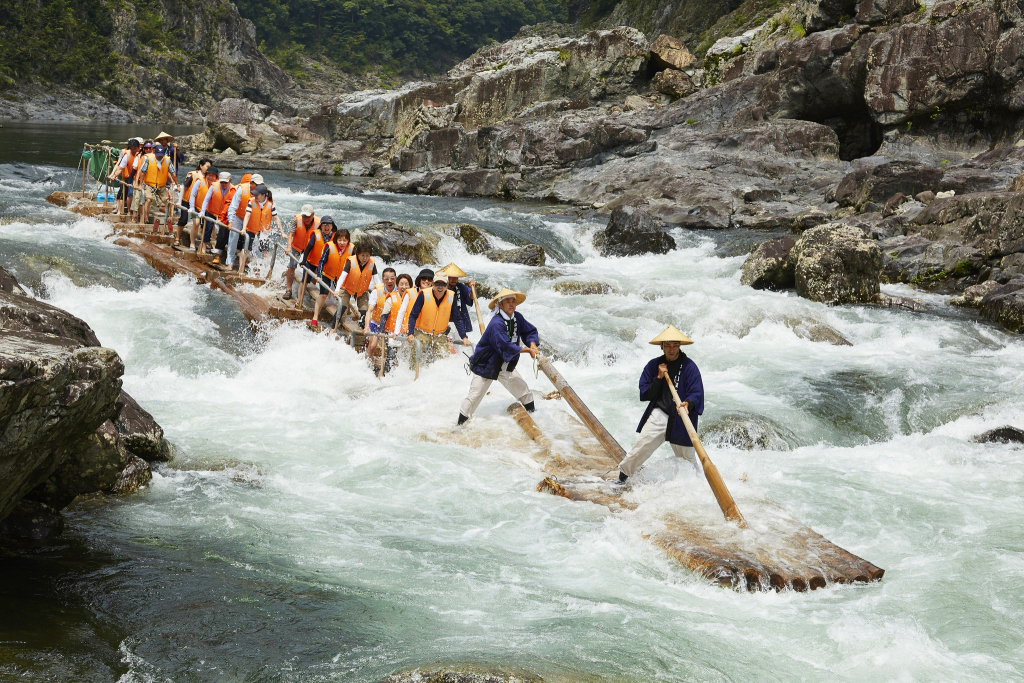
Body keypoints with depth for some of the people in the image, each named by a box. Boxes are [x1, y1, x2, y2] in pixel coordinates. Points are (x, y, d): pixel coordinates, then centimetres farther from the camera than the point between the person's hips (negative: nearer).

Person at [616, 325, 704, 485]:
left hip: (681, 418, -1)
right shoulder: (654, 365, 6)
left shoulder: (689, 366, -3)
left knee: (687, 456, 7)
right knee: (642, 445, -11)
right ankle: (622, 475, 4)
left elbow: (696, 393, -9)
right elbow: (645, 394, 3)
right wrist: (659, 378, -11)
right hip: (659, 415, 2)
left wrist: (688, 403, -31)